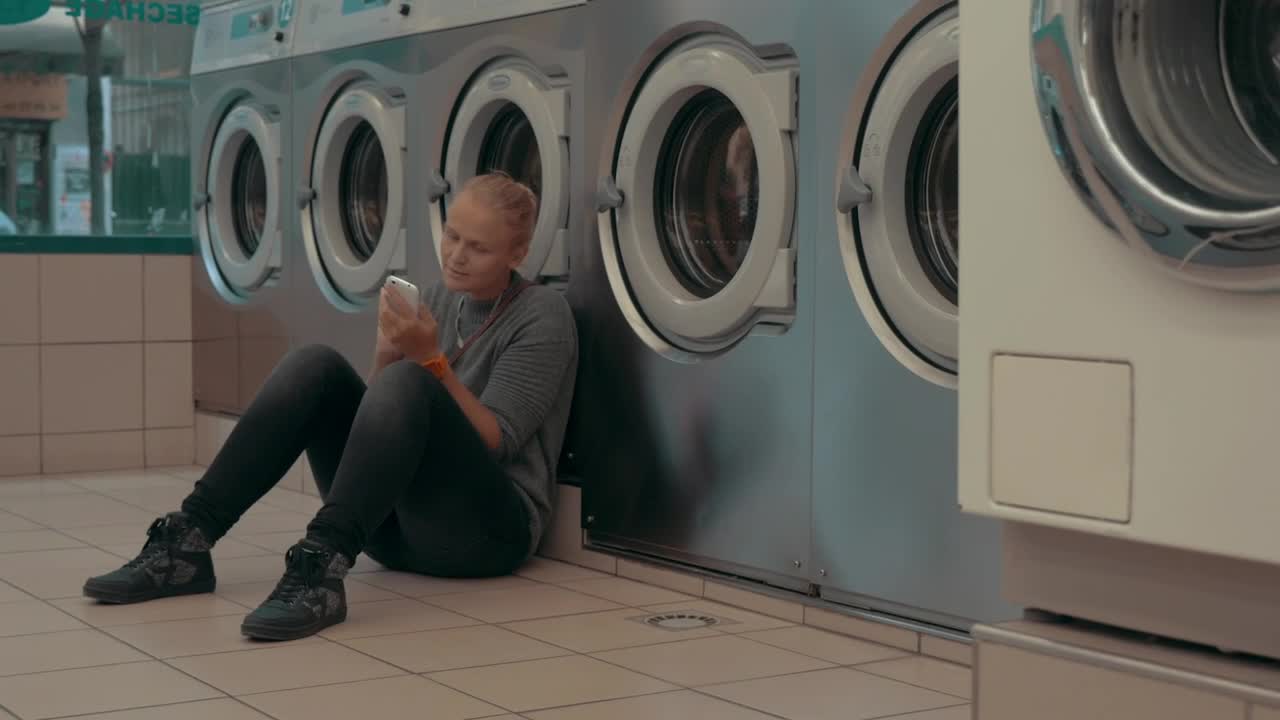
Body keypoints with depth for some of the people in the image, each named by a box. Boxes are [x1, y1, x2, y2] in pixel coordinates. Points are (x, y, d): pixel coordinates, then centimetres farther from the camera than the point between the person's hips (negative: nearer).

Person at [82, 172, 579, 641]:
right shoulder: (435, 300, 13)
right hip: (395, 525, 6)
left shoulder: (542, 315, -4)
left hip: (488, 530, -5)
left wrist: (431, 359, -22)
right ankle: (187, 543, -22)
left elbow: (494, 442, -13)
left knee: (406, 382, -31)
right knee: (315, 365, -16)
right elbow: (383, 413, 10)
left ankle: (321, 565, -44)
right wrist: (387, 355, -10)